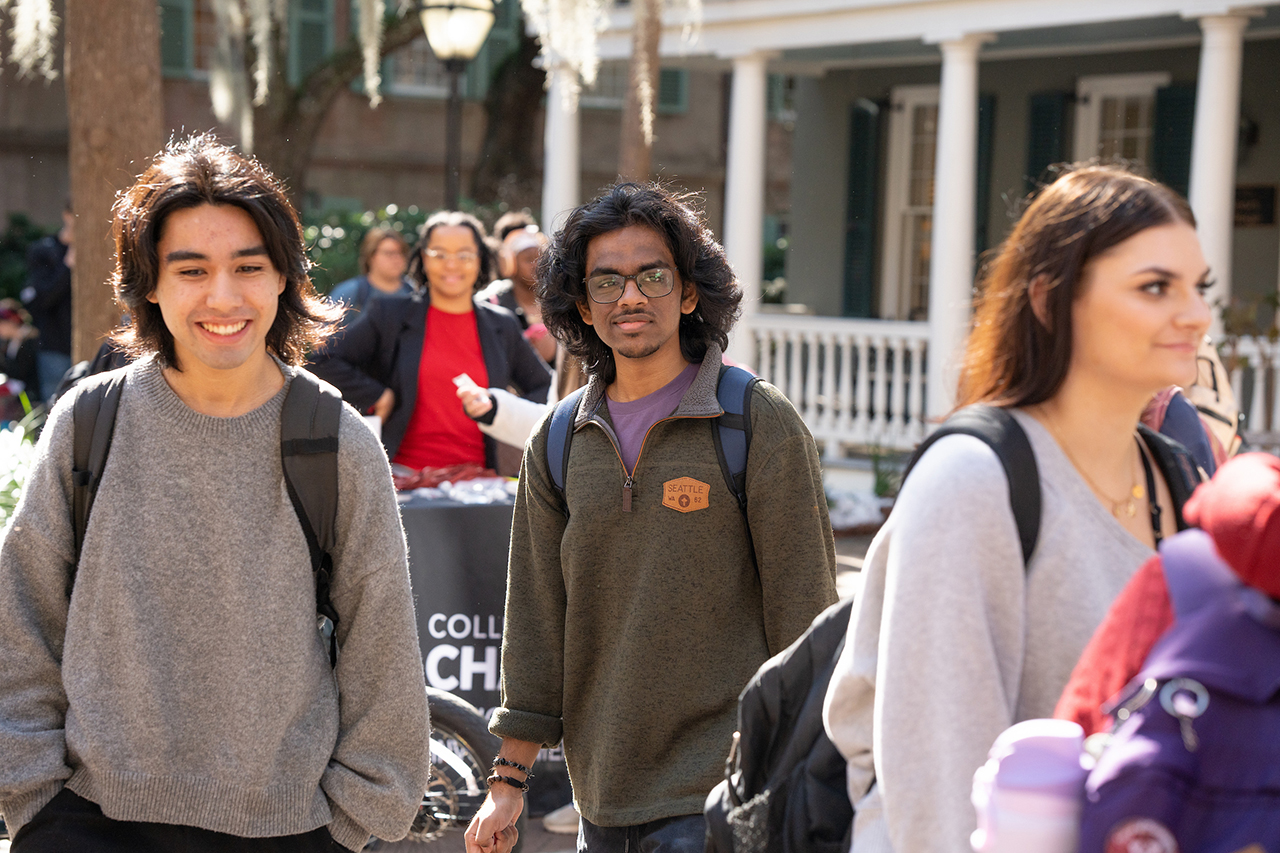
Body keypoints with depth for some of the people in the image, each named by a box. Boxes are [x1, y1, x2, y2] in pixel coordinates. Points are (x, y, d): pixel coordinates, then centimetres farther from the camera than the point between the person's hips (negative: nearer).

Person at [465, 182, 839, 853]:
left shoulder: (762, 426, -6)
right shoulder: (557, 441, 7)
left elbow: (802, 614, -6)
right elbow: (535, 619, 10)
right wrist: (509, 778, 8)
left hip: (716, 794, -4)